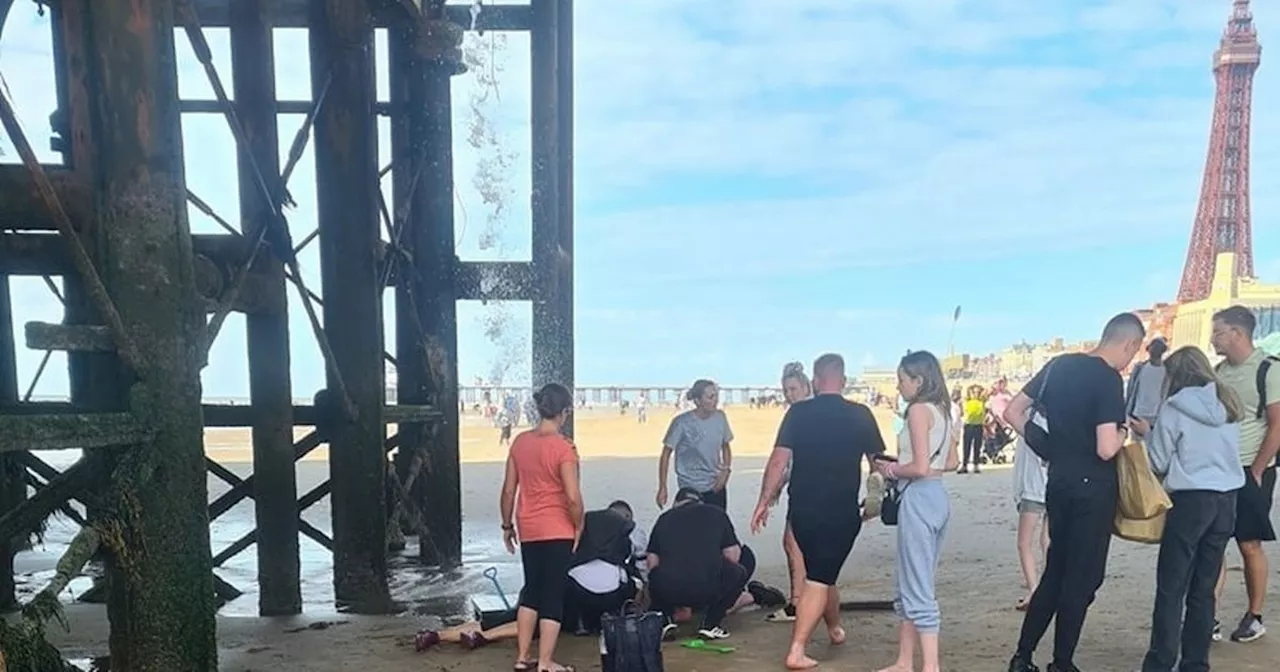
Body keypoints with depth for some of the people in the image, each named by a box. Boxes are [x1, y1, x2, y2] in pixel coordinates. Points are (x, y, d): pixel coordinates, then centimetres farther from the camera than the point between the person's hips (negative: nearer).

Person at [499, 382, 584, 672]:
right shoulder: (563, 447, -16)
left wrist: (507, 525, 15)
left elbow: (509, 490, 5)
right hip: (557, 531, -6)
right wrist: (579, 527, -3)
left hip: (528, 530, 6)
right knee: (553, 595, 5)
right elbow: (573, 497, -19)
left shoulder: (520, 441, 1)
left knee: (531, 590, 19)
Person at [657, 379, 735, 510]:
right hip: (690, 489, -4)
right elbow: (666, 454, -8)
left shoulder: (720, 417, -2)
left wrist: (726, 470, -5)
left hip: (716, 487, 4)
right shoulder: (682, 422, -15)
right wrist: (662, 488, -10)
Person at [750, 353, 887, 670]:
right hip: (841, 511, -2)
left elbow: (779, 460, -10)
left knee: (820, 572, 23)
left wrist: (764, 502, -3)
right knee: (820, 579, 2)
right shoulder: (860, 415, -4)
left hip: (802, 509, 2)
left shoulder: (798, 412, -4)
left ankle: (835, 628, 43)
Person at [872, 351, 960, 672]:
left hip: (918, 499, -10)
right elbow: (952, 462, 17)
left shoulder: (919, 409, -13)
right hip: (937, 496, 10)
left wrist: (892, 469, -3)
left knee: (918, 588, -2)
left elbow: (920, 468, -21)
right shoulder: (942, 410, 12)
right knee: (914, 585, 16)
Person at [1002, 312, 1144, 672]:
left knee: (1055, 571, 16)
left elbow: (1012, 413, 9)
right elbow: (1106, 449, -23)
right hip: (1092, 487, -7)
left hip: (1059, 481, 7)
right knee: (1082, 578, 5)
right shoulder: (1109, 379, -15)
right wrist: (1123, 434, -2)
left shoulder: (1059, 364, 6)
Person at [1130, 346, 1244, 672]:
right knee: (1204, 588, 11)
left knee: (1171, 588, 0)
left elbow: (1159, 463, -4)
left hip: (1191, 500, -6)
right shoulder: (1229, 406, 9)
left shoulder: (1174, 409, -7)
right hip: (1226, 499, 6)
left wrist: (1148, 434, 13)